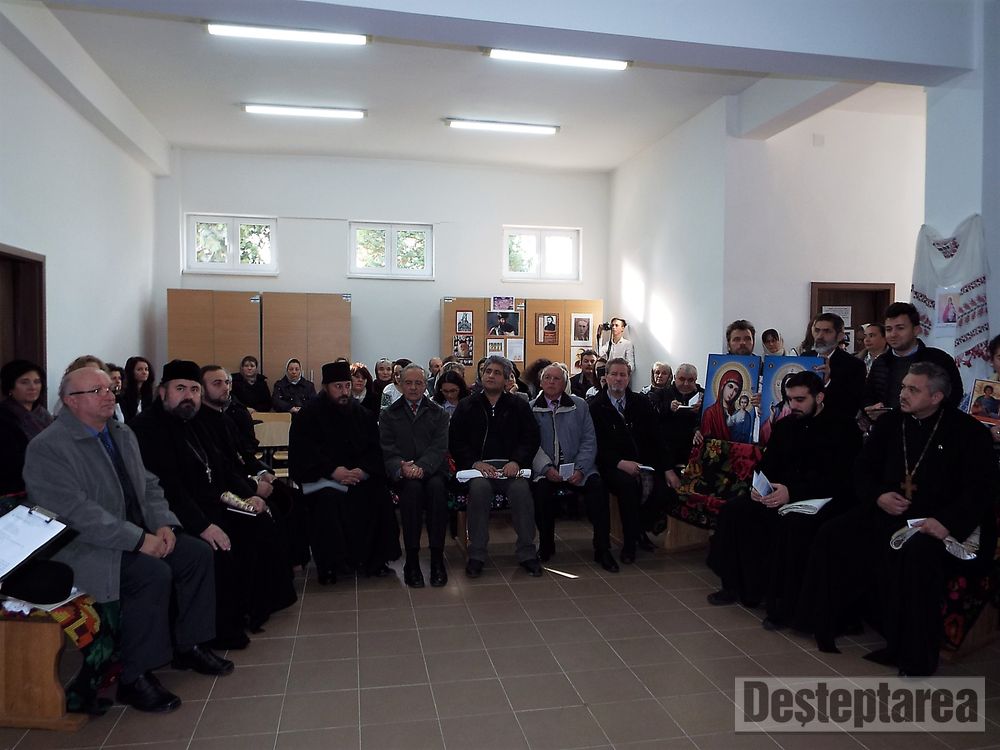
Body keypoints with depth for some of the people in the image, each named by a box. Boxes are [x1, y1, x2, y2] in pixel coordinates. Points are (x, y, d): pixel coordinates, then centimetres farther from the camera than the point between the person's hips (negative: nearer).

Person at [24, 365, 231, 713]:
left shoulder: (123, 434, 12)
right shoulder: (47, 448, -14)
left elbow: (149, 486, 14)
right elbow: (77, 512, -23)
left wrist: (163, 524, -5)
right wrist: (139, 540, -26)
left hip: (139, 534, 8)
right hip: (83, 547, -8)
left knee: (197, 553, -6)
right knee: (153, 573, -29)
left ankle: (189, 645, 10)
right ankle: (135, 678, -14)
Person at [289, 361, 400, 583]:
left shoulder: (362, 414, 8)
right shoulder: (308, 416, -3)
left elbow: (374, 448, 3)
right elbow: (303, 453, -12)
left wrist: (362, 469, -17)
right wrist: (333, 471, -24)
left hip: (359, 473, 3)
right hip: (322, 476, -3)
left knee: (379, 496, -22)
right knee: (329, 500, -33)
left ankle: (372, 559, -7)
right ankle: (329, 564, -18)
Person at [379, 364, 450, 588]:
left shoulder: (439, 414, 15)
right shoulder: (389, 415, 16)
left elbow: (439, 448, -1)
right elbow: (388, 451, 2)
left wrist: (422, 466, -22)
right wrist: (402, 468, -21)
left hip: (432, 470, 0)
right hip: (402, 475, 0)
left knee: (436, 486, -34)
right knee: (412, 486, -34)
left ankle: (437, 558, -28)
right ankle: (412, 559, -28)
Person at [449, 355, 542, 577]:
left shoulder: (519, 406, 14)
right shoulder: (466, 406, 12)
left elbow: (531, 438, 7)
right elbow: (455, 442, 5)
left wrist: (516, 461, -11)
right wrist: (475, 463, -12)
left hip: (509, 467, 1)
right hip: (476, 467, 0)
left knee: (521, 488, -30)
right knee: (479, 487, -33)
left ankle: (527, 553, -18)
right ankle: (476, 555, -23)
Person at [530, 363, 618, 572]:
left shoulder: (580, 406, 12)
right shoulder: (531, 408, 8)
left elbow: (589, 441, 6)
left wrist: (580, 469, -10)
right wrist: (546, 468, -18)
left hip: (576, 469, 1)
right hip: (545, 470, -1)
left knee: (597, 485, -26)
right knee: (540, 488, -32)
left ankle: (602, 550, -13)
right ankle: (546, 545, -7)